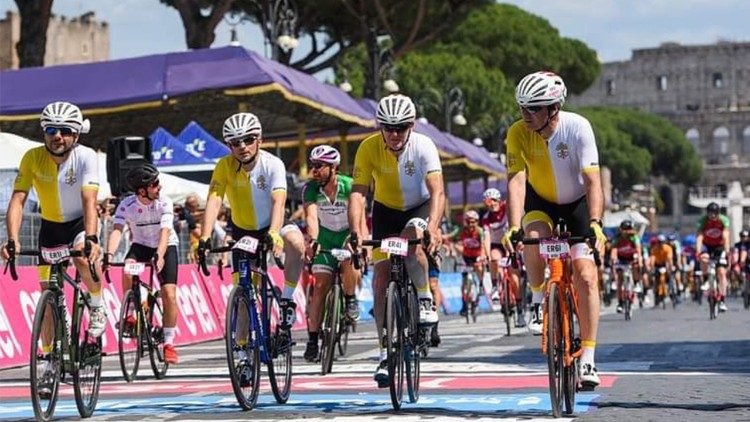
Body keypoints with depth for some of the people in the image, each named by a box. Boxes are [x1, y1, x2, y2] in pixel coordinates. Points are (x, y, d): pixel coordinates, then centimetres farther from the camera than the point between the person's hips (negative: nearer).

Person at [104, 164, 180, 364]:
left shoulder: (164, 203, -22)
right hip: (141, 245, 1)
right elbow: (117, 230, -31)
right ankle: (130, 314, -13)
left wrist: (159, 256, -51)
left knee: (169, 294, -15)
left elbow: (165, 232, -34)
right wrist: (109, 254, -50)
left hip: (166, 246, -1)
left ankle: (169, 343, -3)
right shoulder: (127, 205, -19)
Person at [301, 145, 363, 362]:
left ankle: (351, 299, -6)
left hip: (348, 237, -2)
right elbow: (311, 216, -29)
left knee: (348, 261, -34)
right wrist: (312, 240, -48)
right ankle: (312, 340, -6)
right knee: (320, 286, -9)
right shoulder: (310, 189, -14)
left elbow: (360, 218, -28)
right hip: (325, 240, 2)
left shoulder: (349, 186, -20)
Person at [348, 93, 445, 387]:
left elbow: (437, 191, -36)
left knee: (412, 234, -36)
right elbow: (357, 194, -28)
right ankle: (386, 353, -3)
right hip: (386, 210, 2)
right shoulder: (369, 148, -22)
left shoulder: (423, 146, -26)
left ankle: (425, 301, -15)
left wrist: (432, 227, -53)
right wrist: (356, 233, -44)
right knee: (381, 276, -8)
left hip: (420, 208, -2)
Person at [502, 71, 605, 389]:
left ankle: (587, 360, -8)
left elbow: (592, 181, -31)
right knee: (533, 238, -33)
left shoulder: (578, 127, -27)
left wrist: (595, 224, -45)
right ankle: (537, 301, -5)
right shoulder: (518, 133, -22)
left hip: (577, 203, -1)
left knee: (585, 276, -14)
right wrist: (513, 227, -42)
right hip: (540, 201, 1)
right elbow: (516, 181, -28)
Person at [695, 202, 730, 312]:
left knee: (722, 272, -12)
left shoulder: (724, 220, -22)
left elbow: (725, 236, -31)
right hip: (706, 245, 0)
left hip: (719, 246, 0)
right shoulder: (703, 220, -22)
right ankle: (705, 281, -13)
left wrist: (727, 250, -46)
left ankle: (722, 301, -10)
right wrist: (698, 250, -47)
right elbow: (699, 236, -32)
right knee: (704, 257, -35)